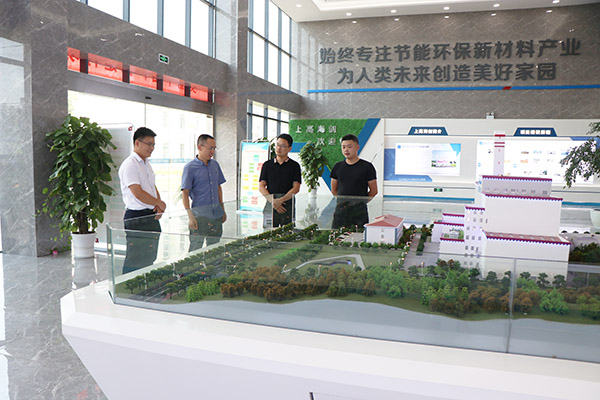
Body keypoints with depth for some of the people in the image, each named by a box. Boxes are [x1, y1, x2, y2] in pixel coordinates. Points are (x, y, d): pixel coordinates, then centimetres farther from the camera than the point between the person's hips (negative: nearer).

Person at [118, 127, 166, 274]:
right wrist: (159, 203, -10)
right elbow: (138, 194, -22)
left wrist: (159, 205, 2)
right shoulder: (129, 165, -15)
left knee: (149, 259, 15)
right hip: (136, 217, -9)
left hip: (151, 216, 9)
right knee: (135, 261, -4)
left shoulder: (147, 163, 15)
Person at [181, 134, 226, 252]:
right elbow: (185, 192, -9)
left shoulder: (215, 164, 12)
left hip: (216, 213, 6)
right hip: (200, 214, -6)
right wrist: (190, 216, -16)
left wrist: (222, 209, 17)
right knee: (195, 250, -4)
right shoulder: (190, 167, -7)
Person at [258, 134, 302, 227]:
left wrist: (281, 200, -15)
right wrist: (272, 201, -9)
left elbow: (296, 188, -2)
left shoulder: (294, 166, 6)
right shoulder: (267, 164, 12)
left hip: (287, 206, -2)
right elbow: (261, 186, 6)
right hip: (270, 205, 2)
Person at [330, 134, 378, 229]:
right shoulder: (338, 167, 9)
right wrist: (342, 200, 10)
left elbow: (373, 191, 3)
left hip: (359, 212, -3)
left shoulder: (367, 167, -1)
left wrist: (361, 202, 2)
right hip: (340, 211, 3)